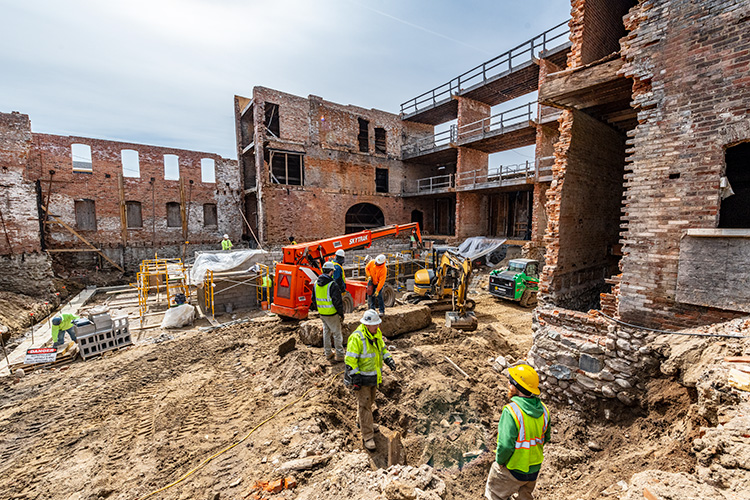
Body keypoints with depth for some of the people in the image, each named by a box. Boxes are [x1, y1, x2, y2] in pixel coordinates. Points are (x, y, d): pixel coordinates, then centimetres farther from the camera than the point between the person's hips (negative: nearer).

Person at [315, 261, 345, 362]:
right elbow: (337, 301, -20)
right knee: (337, 334, 6)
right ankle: (340, 355, 14)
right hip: (332, 314, -7)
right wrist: (341, 313, -8)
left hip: (321, 313, 7)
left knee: (326, 332, 20)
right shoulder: (332, 284, -21)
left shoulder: (316, 283, 3)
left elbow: (314, 298, 13)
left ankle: (328, 353, 30)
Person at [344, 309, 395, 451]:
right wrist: (355, 379, -20)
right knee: (364, 405, 2)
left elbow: (382, 348, 13)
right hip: (362, 377, -8)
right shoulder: (356, 338, -28)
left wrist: (388, 359, -4)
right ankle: (368, 436, 15)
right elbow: (350, 360, -23)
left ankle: (361, 421, 47)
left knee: (369, 401, 24)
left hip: (374, 375, 8)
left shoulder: (377, 333, -3)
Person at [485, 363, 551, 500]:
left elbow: (505, 445, -31)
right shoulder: (543, 409, -9)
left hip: (512, 469, -6)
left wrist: (500, 461, -12)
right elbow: (545, 438, 5)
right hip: (535, 468, 6)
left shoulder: (511, 411, -32)